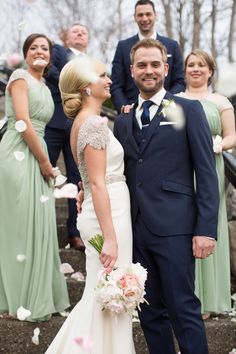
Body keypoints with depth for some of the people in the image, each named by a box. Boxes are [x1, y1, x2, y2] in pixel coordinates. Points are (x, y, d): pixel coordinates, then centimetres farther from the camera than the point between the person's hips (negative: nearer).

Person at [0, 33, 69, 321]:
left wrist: (43, 162, 10)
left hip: (36, 156, 8)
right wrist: (45, 162, -12)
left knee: (38, 225, 9)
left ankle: (37, 296, 18)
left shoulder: (44, 88, 20)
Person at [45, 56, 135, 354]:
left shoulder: (82, 122, 14)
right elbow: (97, 183, -21)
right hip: (109, 216, -10)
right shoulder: (94, 123, -16)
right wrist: (110, 238, -23)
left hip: (105, 214, 10)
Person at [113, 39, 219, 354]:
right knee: (150, 312, 10)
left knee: (183, 309, -4)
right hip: (135, 229, 5)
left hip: (173, 228, -5)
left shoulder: (188, 110, 2)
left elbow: (206, 173, -4)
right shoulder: (123, 121, 16)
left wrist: (206, 229, -12)